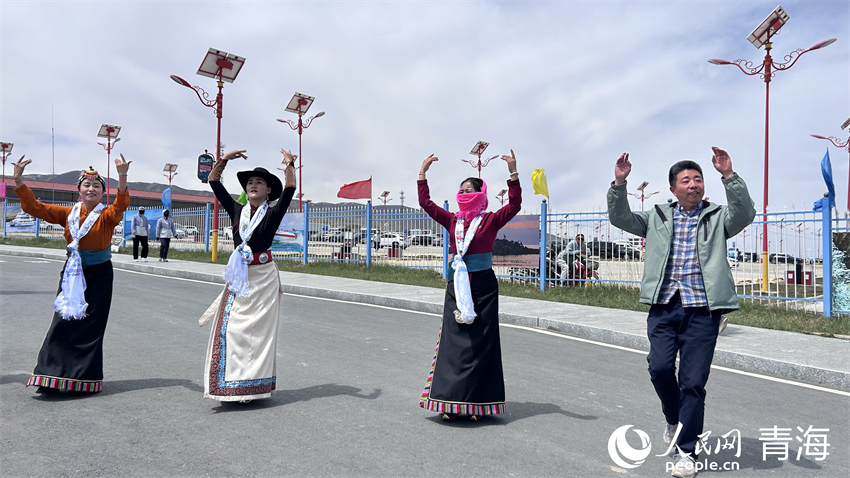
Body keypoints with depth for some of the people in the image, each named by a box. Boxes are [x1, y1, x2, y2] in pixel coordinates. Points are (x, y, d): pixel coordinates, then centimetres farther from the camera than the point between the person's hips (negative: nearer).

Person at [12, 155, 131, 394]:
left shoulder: (107, 215, -7)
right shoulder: (68, 213, 5)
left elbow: (121, 206, -28)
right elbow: (34, 207, 3)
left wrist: (122, 177, -45)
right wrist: (18, 180, -10)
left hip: (98, 276, -3)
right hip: (72, 274, 3)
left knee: (91, 327, -1)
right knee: (63, 322, -1)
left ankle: (85, 378, 9)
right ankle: (54, 377, 5)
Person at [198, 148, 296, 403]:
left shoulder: (273, 214, -1)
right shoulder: (237, 210, 8)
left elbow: (290, 189, -15)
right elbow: (213, 181, 11)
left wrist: (289, 164, -15)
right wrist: (225, 159, 4)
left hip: (263, 277, -4)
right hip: (238, 275, 4)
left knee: (257, 330, 0)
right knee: (230, 327, 1)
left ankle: (254, 384, 7)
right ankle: (231, 384, 9)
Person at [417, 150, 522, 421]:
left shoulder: (490, 220, -3)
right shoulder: (453, 221, 8)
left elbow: (514, 205, -16)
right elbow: (426, 203, 9)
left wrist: (513, 172, -23)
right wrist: (422, 173, 4)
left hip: (483, 286, -4)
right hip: (457, 286, 4)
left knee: (480, 343, 1)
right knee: (453, 340, 2)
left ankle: (477, 403, 8)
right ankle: (452, 402, 7)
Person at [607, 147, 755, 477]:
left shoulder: (718, 217, 9)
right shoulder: (657, 218, 15)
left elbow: (745, 214, -10)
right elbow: (620, 218, 8)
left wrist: (729, 176, -21)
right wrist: (619, 183, -6)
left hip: (702, 309, -1)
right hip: (663, 306, 1)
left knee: (693, 381, -1)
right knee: (660, 367, -11)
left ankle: (685, 450, 13)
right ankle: (674, 419, 21)